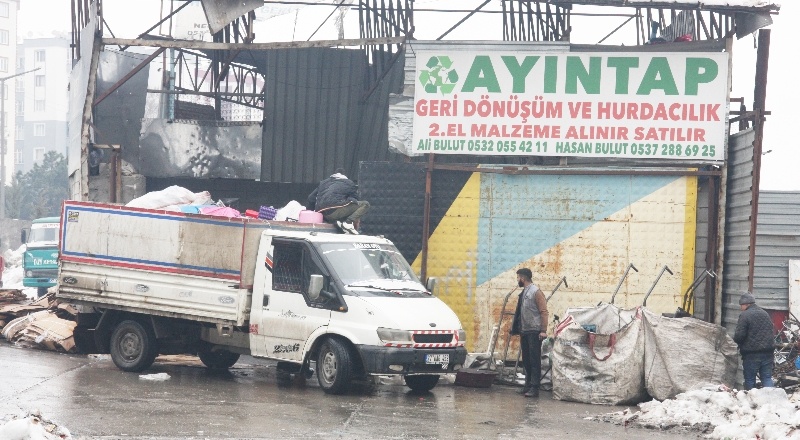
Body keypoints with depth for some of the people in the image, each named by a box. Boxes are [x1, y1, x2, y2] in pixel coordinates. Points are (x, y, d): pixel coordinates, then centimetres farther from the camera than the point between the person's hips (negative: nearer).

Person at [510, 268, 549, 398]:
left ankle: (534, 388, -8)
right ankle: (528, 385, 18)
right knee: (526, 360, 11)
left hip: (534, 332, -8)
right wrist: (518, 329, 15)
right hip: (524, 331, 8)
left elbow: (543, 311, -13)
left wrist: (543, 330, -19)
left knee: (535, 360, -7)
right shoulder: (523, 293, 14)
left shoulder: (536, 292, -9)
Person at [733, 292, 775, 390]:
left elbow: (739, 335, -15)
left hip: (751, 354, -6)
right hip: (768, 352, 6)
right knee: (767, 378, 6)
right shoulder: (765, 313, 13)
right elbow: (772, 332, 20)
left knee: (749, 379, 4)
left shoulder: (745, 315, -11)